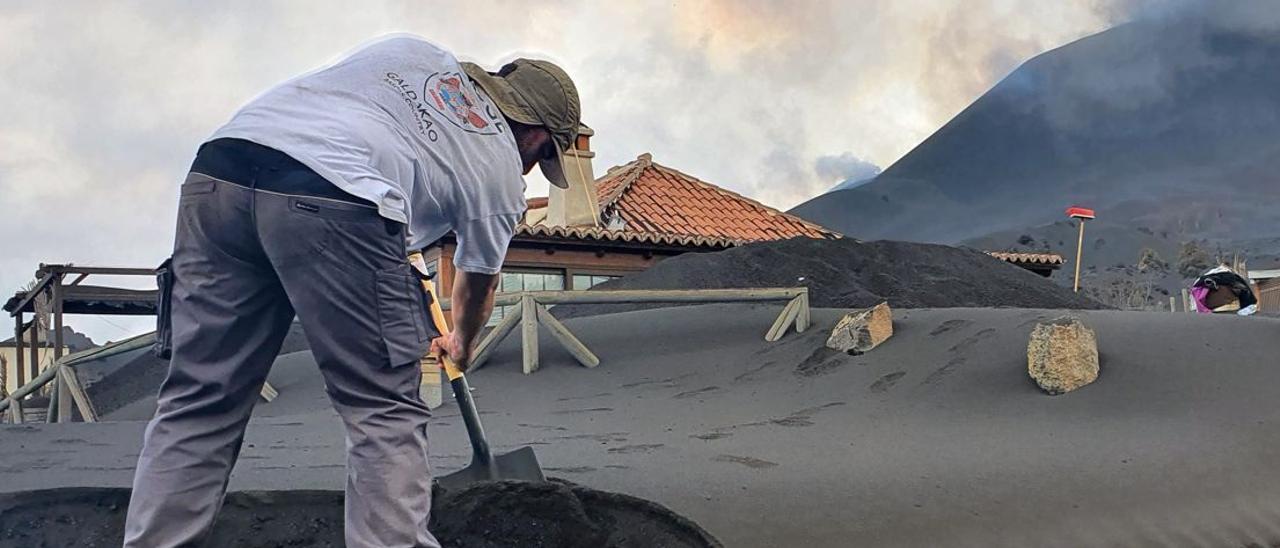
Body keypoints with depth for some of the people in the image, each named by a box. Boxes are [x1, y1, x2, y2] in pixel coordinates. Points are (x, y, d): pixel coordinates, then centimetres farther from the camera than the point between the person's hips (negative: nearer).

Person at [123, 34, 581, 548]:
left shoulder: (412, 50, 31)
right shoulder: (502, 175, 21)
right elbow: (477, 287, 34)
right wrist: (460, 344, 57)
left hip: (217, 166, 6)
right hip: (332, 201, -5)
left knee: (198, 402, 10)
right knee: (387, 413, 7)